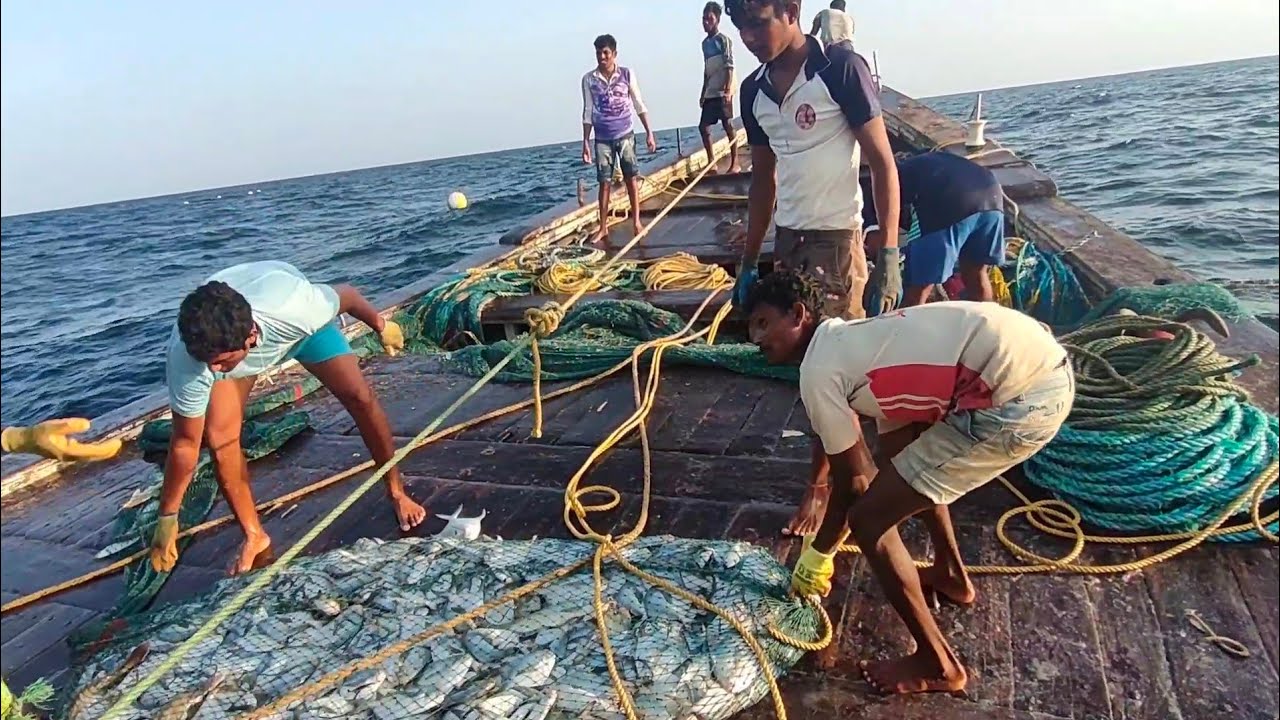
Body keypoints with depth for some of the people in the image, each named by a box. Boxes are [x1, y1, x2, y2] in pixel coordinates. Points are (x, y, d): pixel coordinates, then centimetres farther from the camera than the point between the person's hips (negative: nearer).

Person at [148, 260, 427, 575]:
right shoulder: (185, 359, -38)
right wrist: (167, 519, -16)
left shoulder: (293, 306, -46)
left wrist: (382, 326, -3)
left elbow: (346, 295, -23)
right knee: (219, 437, -16)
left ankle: (396, 491, 7)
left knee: (360, 397, -15)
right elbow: (185, 443, -25)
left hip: (297, 325, -1)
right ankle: (254, 536, 5)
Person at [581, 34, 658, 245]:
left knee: (631, 179, 3)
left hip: (625, 135, 0)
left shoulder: (627, 74, -1)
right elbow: (588, 112, 4)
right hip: (602, 139, 1)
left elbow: (639, 105, 3)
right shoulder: (589, 79, 0)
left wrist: (649, 133, -1)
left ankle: (636, 221, 11)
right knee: (605, 183, 3)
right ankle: (603, 227, 9)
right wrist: (585, 142, 1)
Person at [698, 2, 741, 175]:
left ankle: (735, 162, 0)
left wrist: (728, 90, -24)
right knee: (703, 126, 5)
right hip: (710, 93, 8)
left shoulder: (724, 40, -6)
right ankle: (711, 162, 12)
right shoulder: (705, 42, 16)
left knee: (728, 125, -5)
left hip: (722, 91, -8)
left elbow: (729, 67, -14)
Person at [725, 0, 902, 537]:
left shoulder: (841, 68, -9)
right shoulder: (754, 90, 8)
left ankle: (822, 482, 16)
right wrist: (749, 262, 15)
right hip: (786, 241, 6)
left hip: (837, 240, -5)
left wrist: (889, 253, -16)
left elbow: (882, 162, -9)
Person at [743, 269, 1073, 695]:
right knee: (907, 459, 33)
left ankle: (937, 665, 17)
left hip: (1020, 397, -10)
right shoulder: (850, 341, 22)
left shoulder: (817, 370, -4)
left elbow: (853, 480, 4)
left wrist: (818, 554, 18)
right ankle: (951, 576, 51)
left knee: (868, 518, 0)